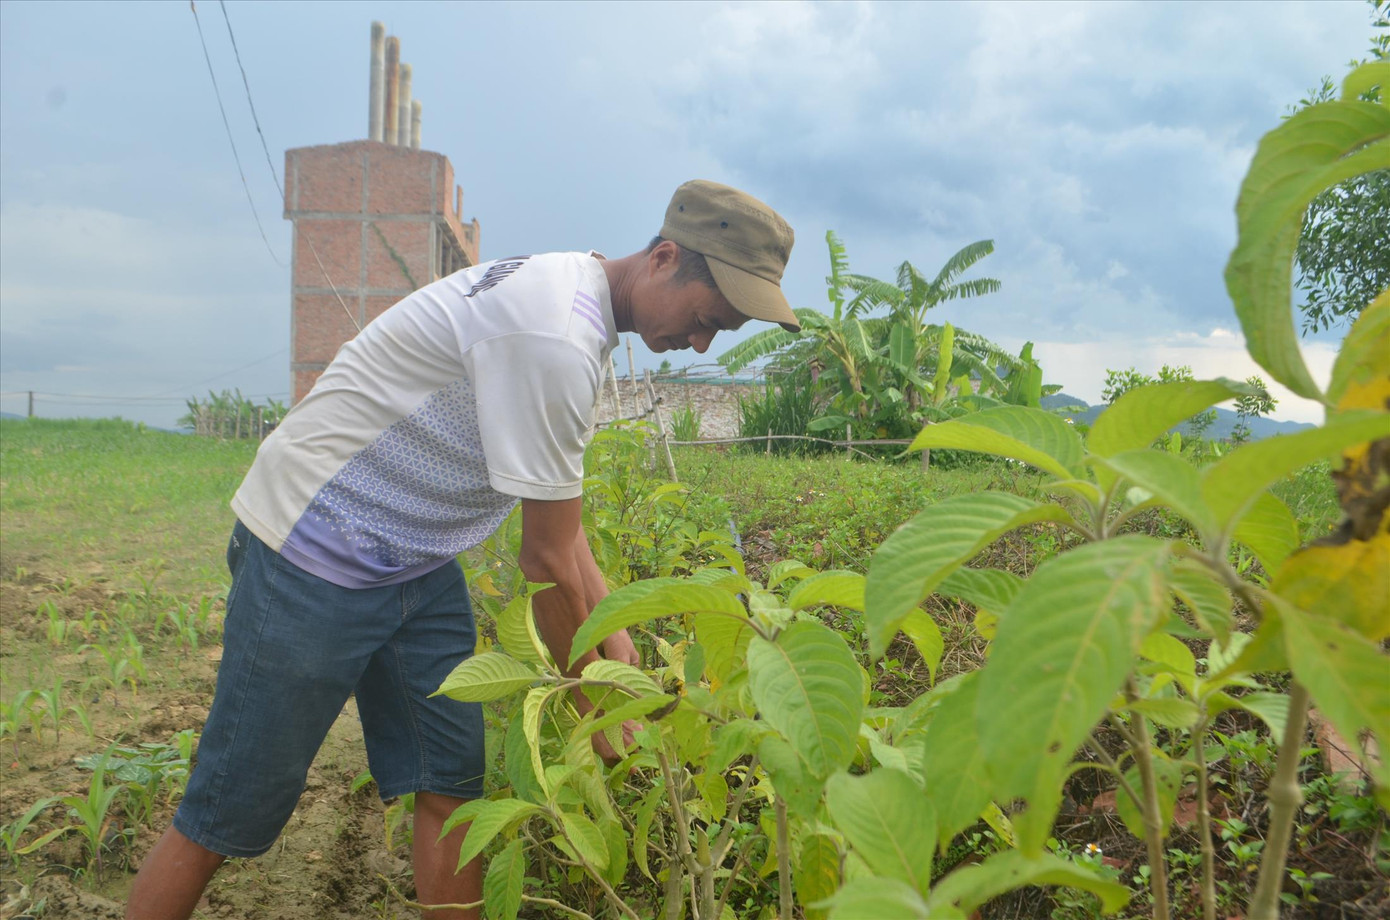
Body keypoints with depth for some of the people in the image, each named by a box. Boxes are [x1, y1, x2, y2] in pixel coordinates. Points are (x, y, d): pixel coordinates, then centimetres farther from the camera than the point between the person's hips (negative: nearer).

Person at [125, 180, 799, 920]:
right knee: (232, 815, 3)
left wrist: (614, 636, 5)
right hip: (313, 560, -9)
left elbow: (560, 515, 9)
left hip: (417, 569, 9)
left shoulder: (578, 305, 4)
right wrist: (590, 700, -7)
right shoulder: (553, 335, -28)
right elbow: (546, 560, -21)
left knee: (450, 783, 7)